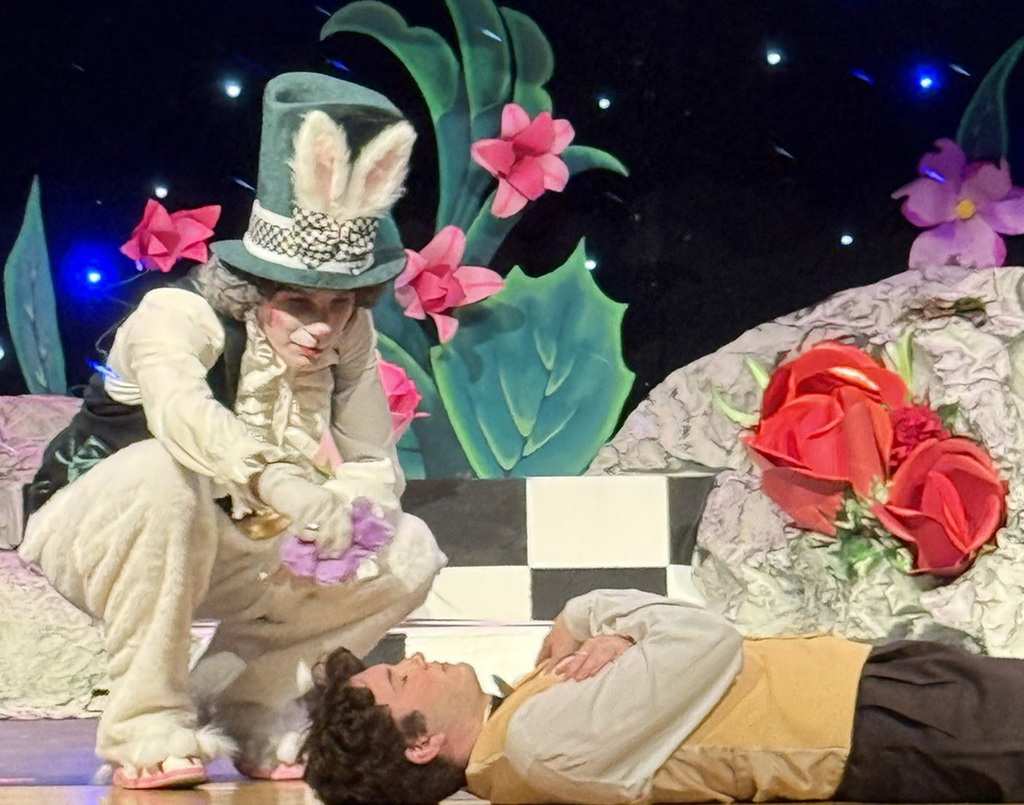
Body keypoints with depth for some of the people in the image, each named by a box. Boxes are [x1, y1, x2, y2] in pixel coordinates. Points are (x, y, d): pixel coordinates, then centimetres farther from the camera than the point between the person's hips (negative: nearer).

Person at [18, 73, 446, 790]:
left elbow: (375, 466, -10)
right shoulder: (179, 314, -24)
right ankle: (147, 724, -25)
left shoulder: (351, 344, -6)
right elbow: (181, 411, -45)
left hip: (222, 554, 5)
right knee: (162, 474, -40)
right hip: (91, 536, -5)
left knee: (408, 555, -12)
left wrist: (346, 518, -34)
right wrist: (282, 483, -61)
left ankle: (239, 705, -1)